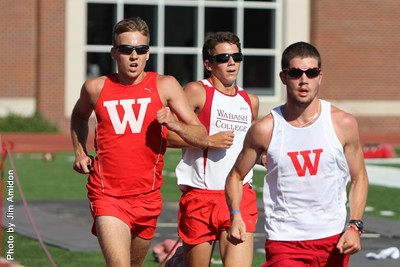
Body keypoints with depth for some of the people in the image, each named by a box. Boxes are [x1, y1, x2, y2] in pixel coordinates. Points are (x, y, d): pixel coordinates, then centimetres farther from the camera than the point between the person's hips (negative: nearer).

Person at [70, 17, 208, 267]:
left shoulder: (165, 86, -1)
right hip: (107, 196, -2)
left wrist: (174, 124, -22)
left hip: (147, 197, 2)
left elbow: (202, 138, -3)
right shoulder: (96, 88, 2)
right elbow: (79, 116, 28)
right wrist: (80, 151, 14)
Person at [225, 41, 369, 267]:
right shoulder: (265, 129, -4)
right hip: (284, 242, -2)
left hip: (334, 241, 2)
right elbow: (236, 176, 7)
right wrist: (236, 215, -11)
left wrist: (355, 226, -6)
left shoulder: (343, 124, -1)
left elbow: (359, 178, 8)